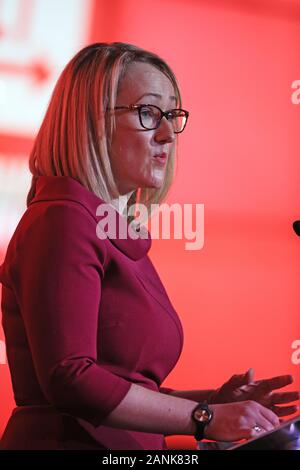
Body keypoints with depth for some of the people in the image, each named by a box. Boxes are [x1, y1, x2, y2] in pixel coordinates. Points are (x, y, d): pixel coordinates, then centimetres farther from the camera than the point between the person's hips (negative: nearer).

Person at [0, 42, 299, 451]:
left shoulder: (122, 233, 15)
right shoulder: (63, 221, -9)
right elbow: (68, 381, -17)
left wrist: (213, 400, 5)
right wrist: (204, 417, -15)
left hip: (128, 448, 7)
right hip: (67, 441, -7)